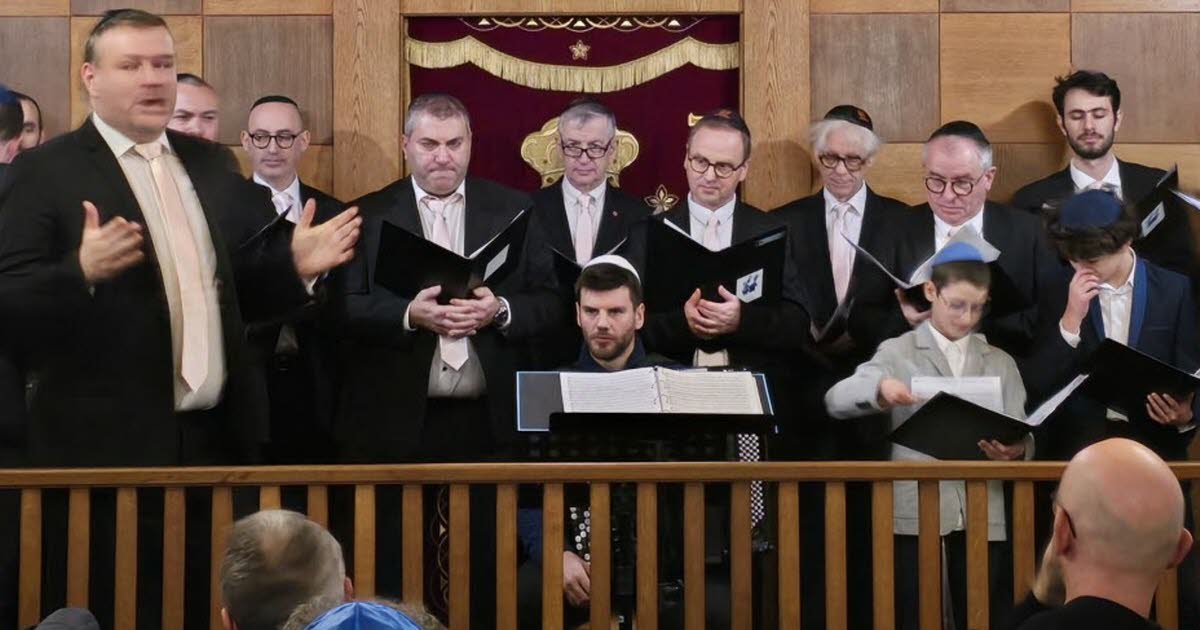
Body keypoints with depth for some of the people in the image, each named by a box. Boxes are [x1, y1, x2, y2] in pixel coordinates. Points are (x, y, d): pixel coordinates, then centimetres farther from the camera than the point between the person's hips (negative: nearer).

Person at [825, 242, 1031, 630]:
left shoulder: (1001, 363, 18)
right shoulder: (897, 353, 8)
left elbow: (1020, 436, 8)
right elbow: (836, 400, -5)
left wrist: (1015, 451, -16)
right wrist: (880, 388, -26)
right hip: (915, 515, -2)